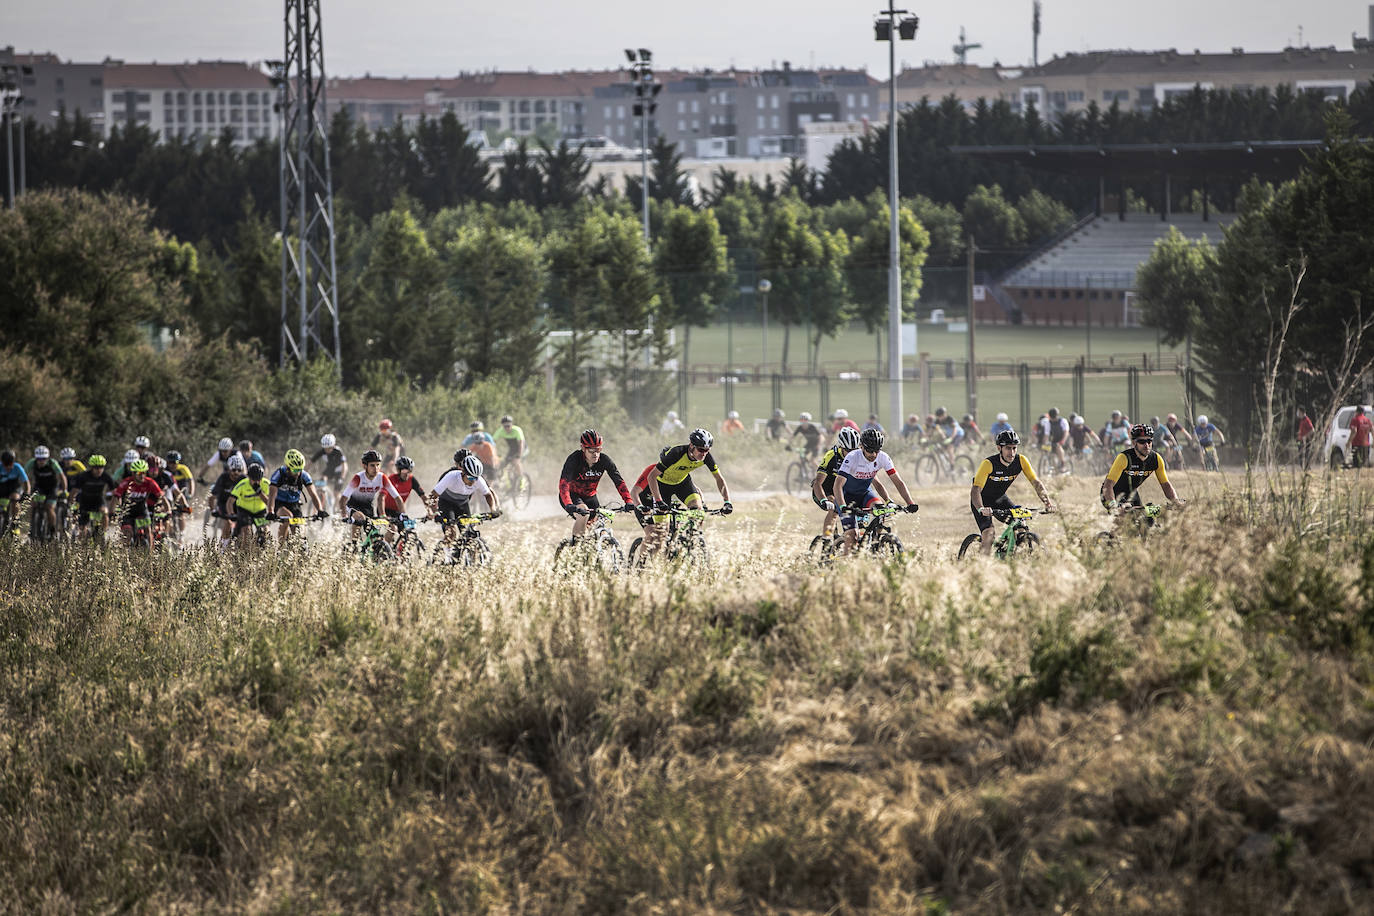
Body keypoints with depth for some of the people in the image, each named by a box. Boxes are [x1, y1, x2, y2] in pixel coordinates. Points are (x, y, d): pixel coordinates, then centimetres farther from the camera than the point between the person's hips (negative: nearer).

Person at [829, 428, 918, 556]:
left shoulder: (883, 458, -18)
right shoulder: (852, 458, -30)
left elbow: (898, 482, -14)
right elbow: (837, 486, -36)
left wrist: (910, 503, -27)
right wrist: (843, 507, -50)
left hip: (865, 493, 3)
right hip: (848, 495, -3)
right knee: (852, 535, -18)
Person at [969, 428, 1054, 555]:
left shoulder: (1020, 461, -17)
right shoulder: (989, 463, -31)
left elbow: (1036, 483, -15)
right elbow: (976, 490, -37)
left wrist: (1047, 502, -32)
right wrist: (981, 509, -56)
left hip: (999, 498, 5)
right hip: (983, 500, -5)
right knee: (989, 535, -23)